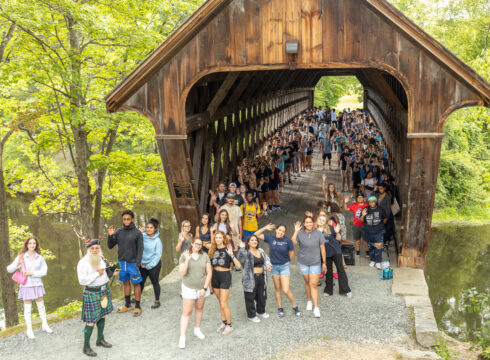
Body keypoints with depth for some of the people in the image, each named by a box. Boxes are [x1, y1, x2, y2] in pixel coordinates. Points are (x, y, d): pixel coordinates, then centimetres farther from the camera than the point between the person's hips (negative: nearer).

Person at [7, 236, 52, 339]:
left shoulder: (40, 257, 1)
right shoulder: (21, 257, -6)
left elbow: (44, 271, -2)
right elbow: (9, 269, -9)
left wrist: (32, 273, -15)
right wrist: (17, 263, -27)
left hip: (37, 284, 3)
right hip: (26, 285, -3)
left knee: (41, 306, 14)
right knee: (27, 308, 5)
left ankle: (45, 325, 29)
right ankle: (29, 330, 15)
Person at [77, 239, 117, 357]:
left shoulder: (101, 259, 3)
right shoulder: (83, 262, -18)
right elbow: (82, 280, -23)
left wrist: (112, 273, 1)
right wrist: (97, 273, -22)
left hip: (104, 290, 7)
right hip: (92, 293, -7)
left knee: (102, 316, 17)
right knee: (91, 321, -4)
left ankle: (100, 340, 35)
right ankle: (86, 347, 9)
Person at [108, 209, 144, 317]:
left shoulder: (137, 233, -8)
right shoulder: (119, 232, 3)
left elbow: (140, 249, -9)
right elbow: (110, 246, 6)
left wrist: (137, 264, -17)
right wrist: (110, 236, -11)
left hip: (133, 263, -4)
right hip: (121, 262, 4)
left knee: (136, 284, 3)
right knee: (126, 283, 14)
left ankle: (138, 307, 11)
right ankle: (127, 305, 26)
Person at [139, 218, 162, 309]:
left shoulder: (157, 240, -12)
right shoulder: (143, 236, -3)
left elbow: (158, 255, -11)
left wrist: (150, 265, -12)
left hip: (153, 264, -4)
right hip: (142, 264, 4)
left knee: (155, 283, 7)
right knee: (141, 282, 16)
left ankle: (157, 301, 19)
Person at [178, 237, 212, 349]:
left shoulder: (205, 256, -2)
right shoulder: (184, 256, -7)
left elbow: (209, 273, -2)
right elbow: (181, 273, -13)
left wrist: (205, 288, -8)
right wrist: (187, 260, -25)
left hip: (202, 287, 3)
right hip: (189, 288, -3)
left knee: (199, 308, 16)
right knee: (187, 312, -2)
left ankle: (197, 330, 35)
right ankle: (182, 337, 0)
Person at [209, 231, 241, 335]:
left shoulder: (227, 249, -9)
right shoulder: (213, 250, 6)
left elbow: (238, 265, -16)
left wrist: (231, 254, -29)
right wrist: (209, 281, 13)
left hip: (225, 277, -5)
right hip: (215, 277, 5)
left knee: (223, 304, -5)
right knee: (220, 302, 15)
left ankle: (229, 325, 10)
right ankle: (224, 322, 29)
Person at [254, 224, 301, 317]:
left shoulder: (287, 240, -13)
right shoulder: (270, 238, -6)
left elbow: (291, 252, 0)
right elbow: (256, 235, -4)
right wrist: (265, 228, -9)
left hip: (284, 266, -3)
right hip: (274, 266, 3)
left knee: (286, 290, -6)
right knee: (277, 288, 14)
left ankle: (295, 307, 15)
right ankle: (280, 308, 28)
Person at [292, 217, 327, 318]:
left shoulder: (318, 234, -8)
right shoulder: (300, 233, -7)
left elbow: (322, 248, -1)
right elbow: (293, 243, -22)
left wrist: (324, 263, 2)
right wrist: (296, 231, -27)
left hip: (315, 263, -1)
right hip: (303, 262, 1)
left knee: (313, 285, -6)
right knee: (307, 283, 15)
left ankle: (316, 308, -1)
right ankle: (309, 301, 36)